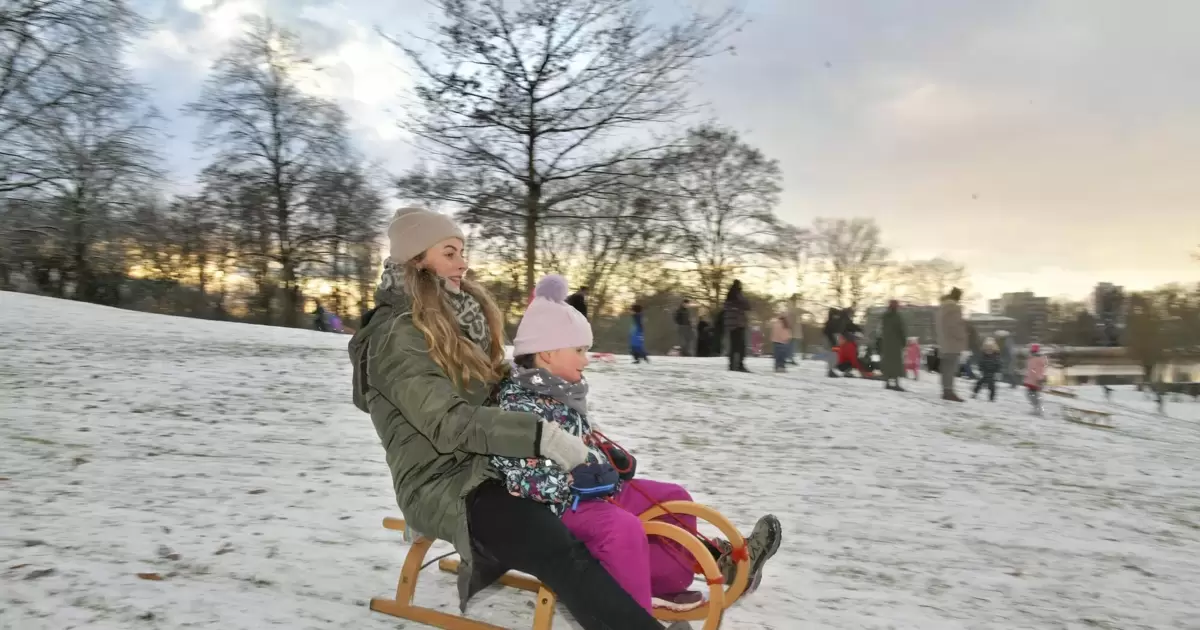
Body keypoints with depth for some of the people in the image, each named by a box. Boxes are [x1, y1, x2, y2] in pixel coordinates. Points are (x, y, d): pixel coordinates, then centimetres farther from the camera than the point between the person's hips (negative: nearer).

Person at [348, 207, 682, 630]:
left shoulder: (454, 316, 13)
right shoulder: (397, 335, -15)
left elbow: (490, 391, 19)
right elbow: (449, 422, -27)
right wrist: (539, 436, -34)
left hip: (484, 466, 10)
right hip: (443, 486, -10)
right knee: (564, 550, -29)